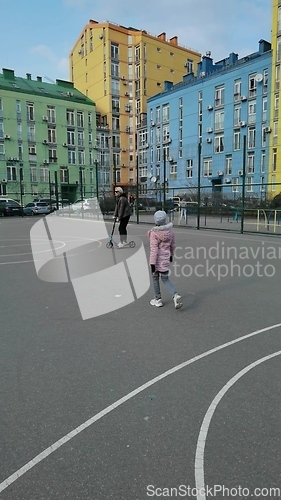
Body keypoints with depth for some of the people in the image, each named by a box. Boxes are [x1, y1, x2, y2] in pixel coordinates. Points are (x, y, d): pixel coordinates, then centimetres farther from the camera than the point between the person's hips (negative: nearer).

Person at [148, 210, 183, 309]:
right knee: (165, 279, 15)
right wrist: (171, 255, 27)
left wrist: (152, 263, -17)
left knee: (155, 278, 16)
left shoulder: (154, 233, -18)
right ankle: (176, 295, -6)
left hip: (157, 260, -5)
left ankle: (158, 300, 26)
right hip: (166, 259, 5)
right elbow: (173, 245, 11)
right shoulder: (170, 231, -2)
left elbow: (154, 249, -20)